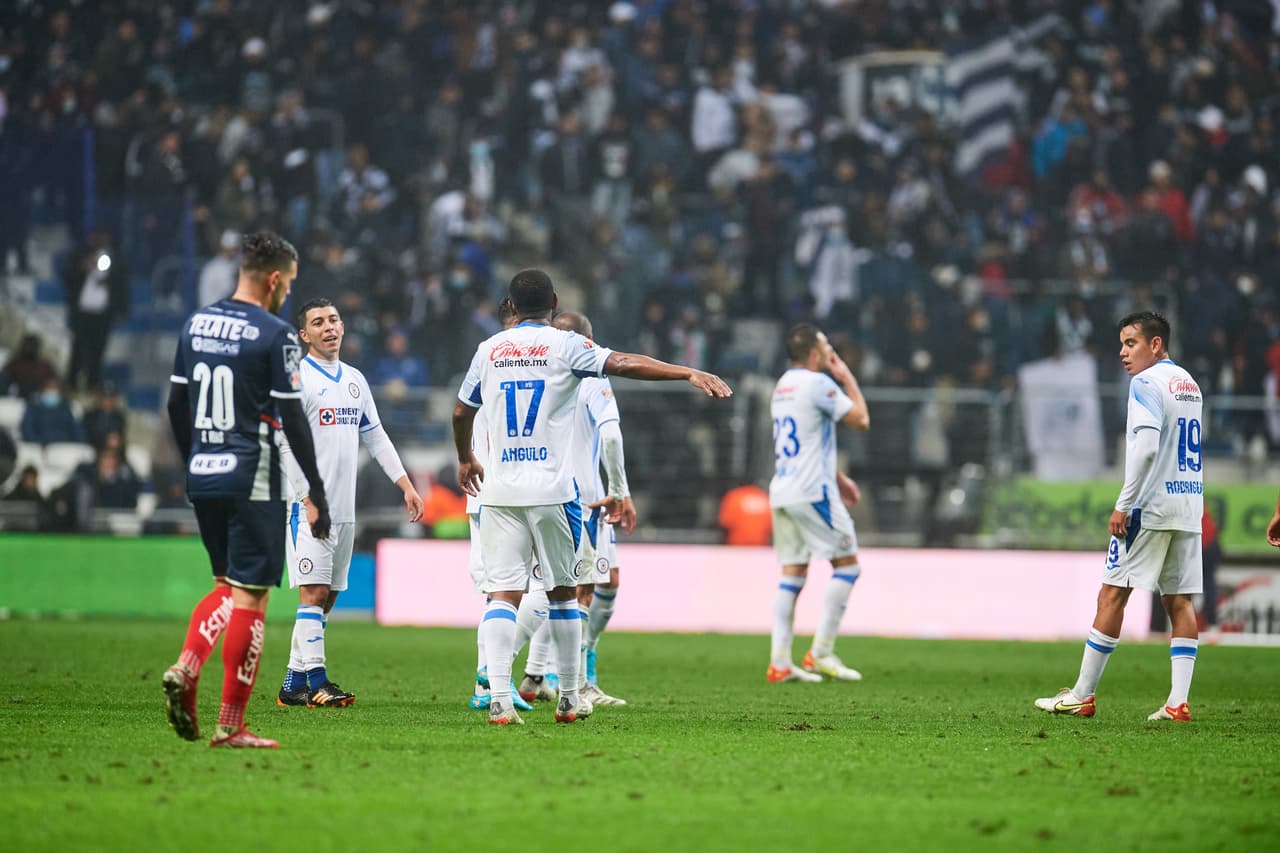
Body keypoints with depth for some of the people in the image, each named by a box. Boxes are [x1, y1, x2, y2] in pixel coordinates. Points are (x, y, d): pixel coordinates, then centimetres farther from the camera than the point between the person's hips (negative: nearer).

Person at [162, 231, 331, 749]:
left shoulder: (196, 325, 9)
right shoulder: (275, 336, -11)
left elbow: (177, 405, 14)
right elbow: (293, 420, -12)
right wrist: (317, 494, -6)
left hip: (202, 478, 7)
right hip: (251, 482, -7)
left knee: (228, 586, 20)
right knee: (250, 596, -1)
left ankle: (186, 667, -4)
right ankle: (231, 725, -1)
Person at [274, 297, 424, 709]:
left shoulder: (355, 380, 16)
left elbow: (375, 437, 22)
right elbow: (286, 443, -13)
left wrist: (405, 484, 15)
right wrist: (309, 497, -20)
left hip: (344, 506, 7)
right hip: (308, 504, -7)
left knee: (326, 596, 6)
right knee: (314, 590, -12)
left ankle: (293, 685, 10)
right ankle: (316, 681, -13)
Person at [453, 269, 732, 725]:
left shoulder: (489, 350, 11)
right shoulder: (563, 345, 0)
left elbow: (461, 411, 21)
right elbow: (623, 363, -15)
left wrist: (465, 459, 40)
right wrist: (689, 373, -22)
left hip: (500, 492, 2)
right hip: (552, 490, -2)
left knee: (503, 593, -4)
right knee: (562, 590, 11)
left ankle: (499, 699, -19)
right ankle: (568, 699, 16)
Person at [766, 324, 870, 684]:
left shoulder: (783, 386, 18)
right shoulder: (818, 384, -11)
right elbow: (861, 419, -9)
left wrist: (837, 478, 28)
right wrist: (847, 377, 3)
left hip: (782, 492, 9)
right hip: (812, 492, -9)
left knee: (792, 574, 7)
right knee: (847, 564, 0)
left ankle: (780, 662, 1)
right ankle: (821, 652, -4)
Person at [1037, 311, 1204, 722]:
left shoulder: (1147, 383, -10)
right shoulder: (1189, 383, 17)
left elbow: (1146, 447, -20)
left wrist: (1123, 504, -17)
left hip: (1150, 506, -8)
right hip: (1189, 506, 8)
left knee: (1112, 595, -3)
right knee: (1179, 600, 5)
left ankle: (1081, 696, 0)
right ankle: (1178, 701, -2)